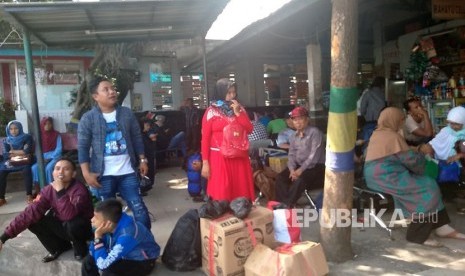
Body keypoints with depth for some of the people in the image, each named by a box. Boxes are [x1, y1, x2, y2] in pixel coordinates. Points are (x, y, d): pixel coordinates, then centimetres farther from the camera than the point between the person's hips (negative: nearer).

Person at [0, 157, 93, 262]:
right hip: (62, 226, 6)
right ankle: (59, 247, 11)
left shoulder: (79, 190, -27)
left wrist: (61, 192, -43)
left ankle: (80, 248, -2)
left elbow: (71, 215, -41)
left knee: (73, 224, -37)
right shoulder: (48, 190, -11)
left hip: (83, 229, -5)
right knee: (34, 221, -13)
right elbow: (31, 211, -17)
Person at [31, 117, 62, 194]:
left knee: (48, 168, -32)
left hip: (54, 156, -3)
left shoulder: (56, 135, -2)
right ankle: (38, 190, -20)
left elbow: (59, 149, -7)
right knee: (34, 167, -24)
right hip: (43, 158, 3)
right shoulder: (39, 135, 6)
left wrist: (50, 158, -16)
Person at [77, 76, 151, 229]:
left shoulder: (127, 113, 4)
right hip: (103, 175, -2)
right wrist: (86, 173, -11)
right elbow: (82, 148, -5)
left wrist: (142, 160, 6)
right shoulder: (88, 119, -5)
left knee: (139, 208, 6)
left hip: (127, 172, 2)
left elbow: (137, 138, 9)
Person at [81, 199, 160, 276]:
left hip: (143, 262, -8)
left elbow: (103, 264, -34)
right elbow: (93, 252, -3)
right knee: (89, 260, 1)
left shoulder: (126, 235, -37)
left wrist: (98, 237, -31)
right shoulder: (111, 227, -15)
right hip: (126, 256, 8)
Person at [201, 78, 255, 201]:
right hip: (219, 157, -4)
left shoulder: (239, 109, 10)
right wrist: (205, 162, -9)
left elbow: (249, 130, 3)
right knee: (221, 193, -2)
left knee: (241, 190, 8)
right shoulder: (211, 111, -3)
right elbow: (205, 138, -5)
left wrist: (238, 113, -7)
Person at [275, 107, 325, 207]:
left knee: (300, 179, -33)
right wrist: (292, 169, -14)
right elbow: (291, 155, 6)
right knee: (280, 177, -17)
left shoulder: (315, 132, -10)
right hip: (298, 165, 6)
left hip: (315, 167, -6)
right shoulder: (295, 136, 11)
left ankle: (288, 205, -25)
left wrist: (301, 170, -22)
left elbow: (314, 156, -18)